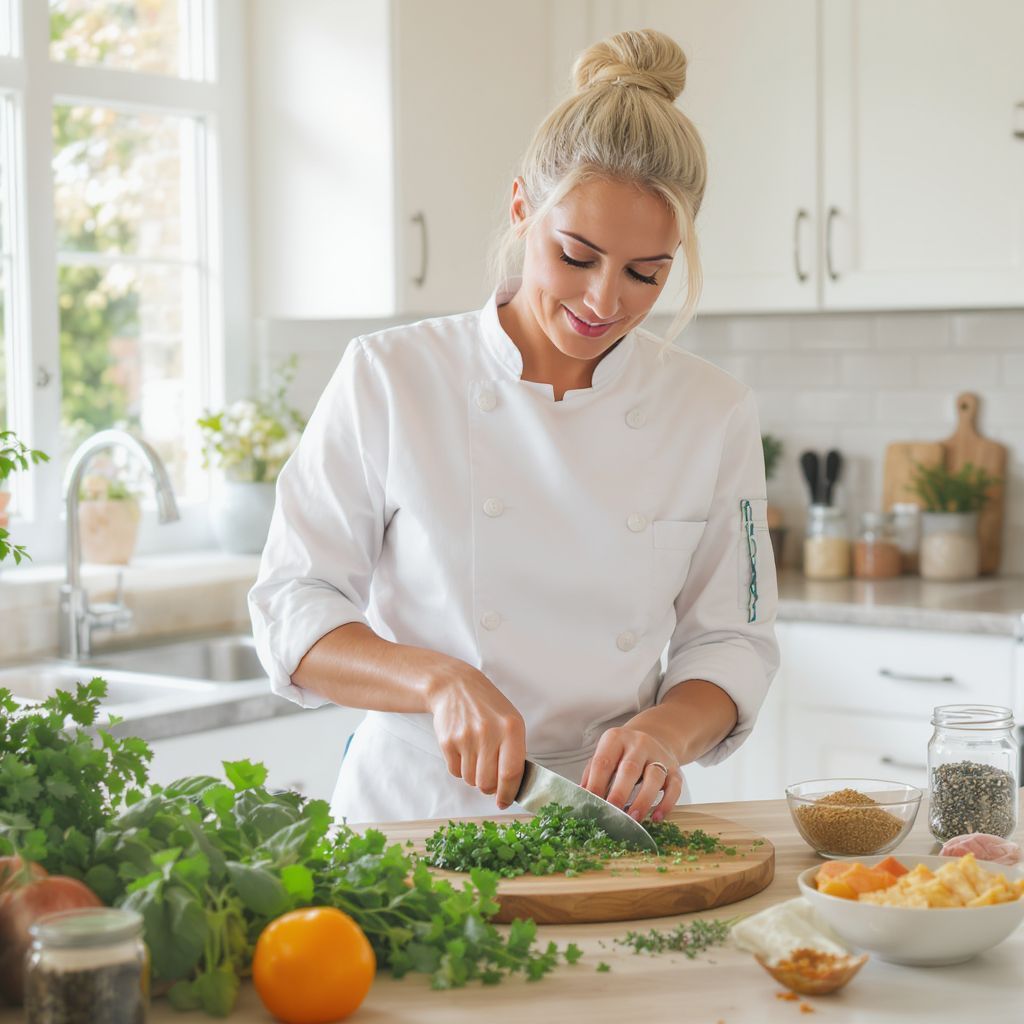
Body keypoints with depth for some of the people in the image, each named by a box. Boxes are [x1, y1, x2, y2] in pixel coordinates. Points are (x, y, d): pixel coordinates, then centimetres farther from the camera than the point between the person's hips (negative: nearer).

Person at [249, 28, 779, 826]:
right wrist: (440, 680, -19)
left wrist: (665, 730, -13)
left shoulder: (715, 415, 4)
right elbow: (294, 615, -2)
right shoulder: (391, 377, -2)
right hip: (409, 814, -2)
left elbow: (729, 643, 8)